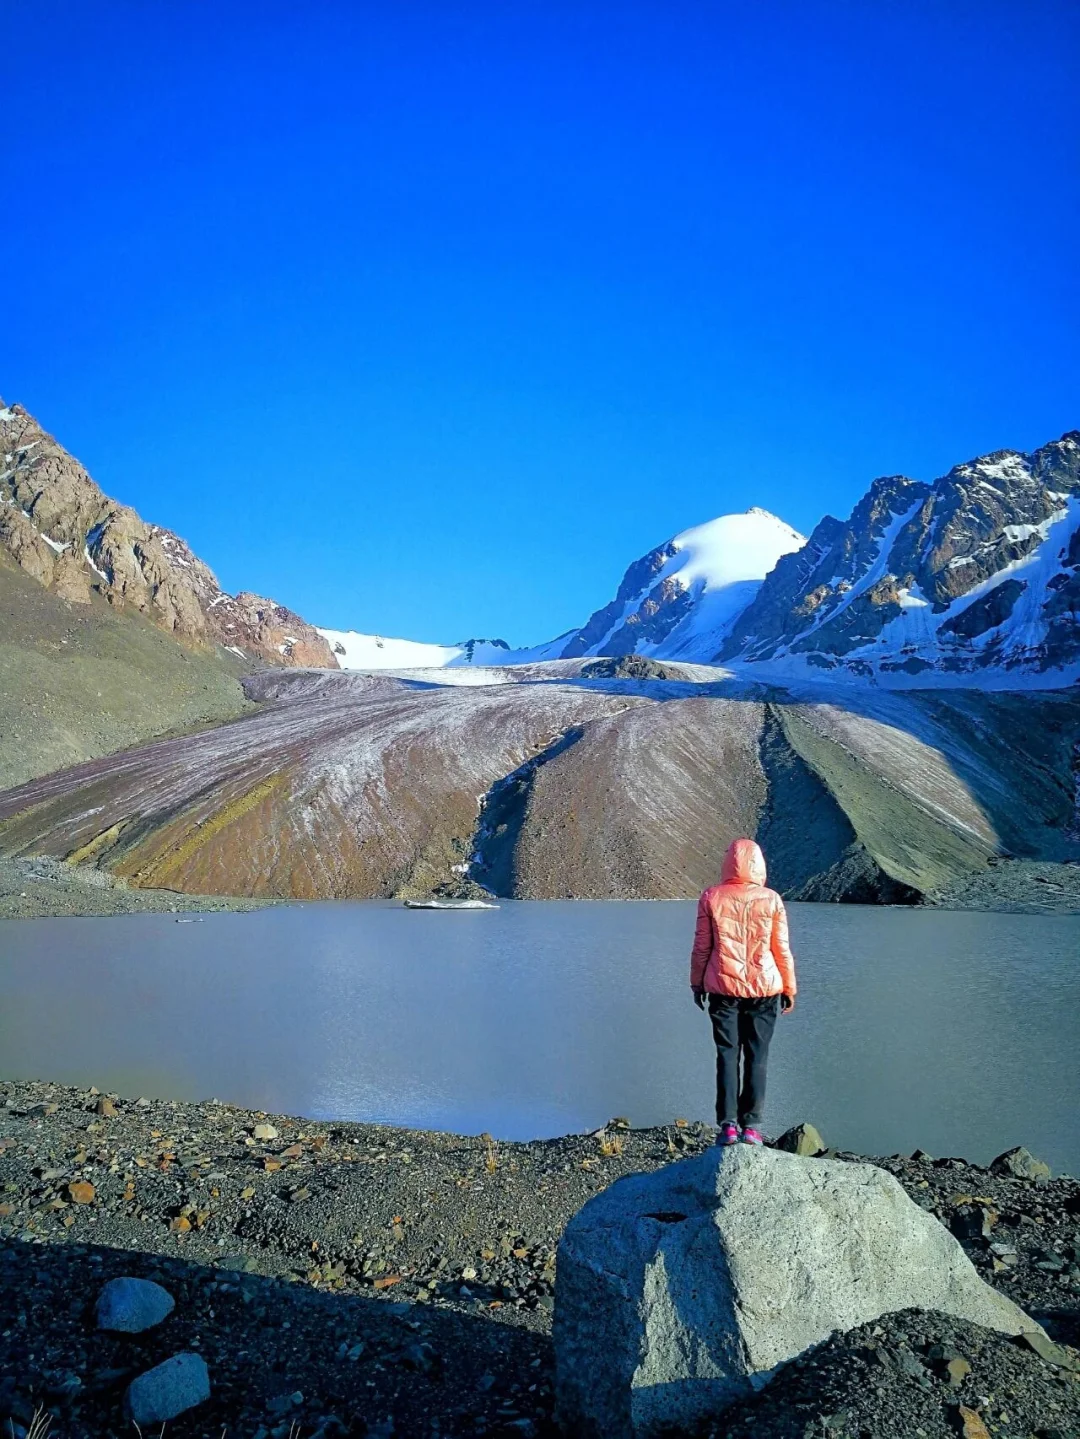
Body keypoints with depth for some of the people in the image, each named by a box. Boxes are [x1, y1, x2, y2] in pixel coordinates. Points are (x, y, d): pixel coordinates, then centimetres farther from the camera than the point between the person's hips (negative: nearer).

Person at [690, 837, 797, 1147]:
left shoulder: (711, 898, -3)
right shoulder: (771, 900, -4)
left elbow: (701, 947, 1)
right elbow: (782, 950, 1)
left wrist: (697, 983, 13)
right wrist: (789, 988, 11)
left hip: (723, 988, 0)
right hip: (764, 989, 0)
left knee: (727, 1055, 6)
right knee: (757, 1057, 7)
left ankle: (728, 1125, 4)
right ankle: (751, 1126, 6)